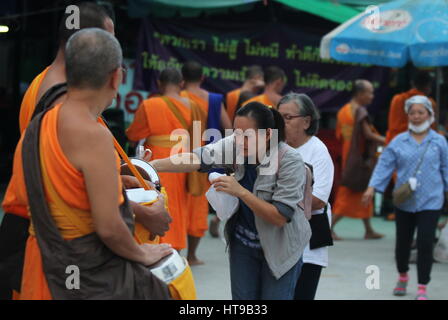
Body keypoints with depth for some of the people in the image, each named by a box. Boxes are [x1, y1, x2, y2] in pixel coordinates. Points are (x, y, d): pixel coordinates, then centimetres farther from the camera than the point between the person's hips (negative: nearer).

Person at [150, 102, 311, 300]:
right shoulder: (235, 146, -12)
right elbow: (200, 157, -25)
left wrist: (240, 191, -30)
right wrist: (152, 166, -38)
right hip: (243, 244, 4)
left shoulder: (289, 161, -24)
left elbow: (280, 217, -24)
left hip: (279, 248, -4)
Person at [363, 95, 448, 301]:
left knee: (425, 243, -9)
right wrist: (372, 187, -12)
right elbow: (385, 165, -2)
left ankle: (422, 289, 0)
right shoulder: (398, 142, 2)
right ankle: (402, 277, 38)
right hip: (404, 201, 2)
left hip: (430, 202, -1)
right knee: (403, 242, 12)